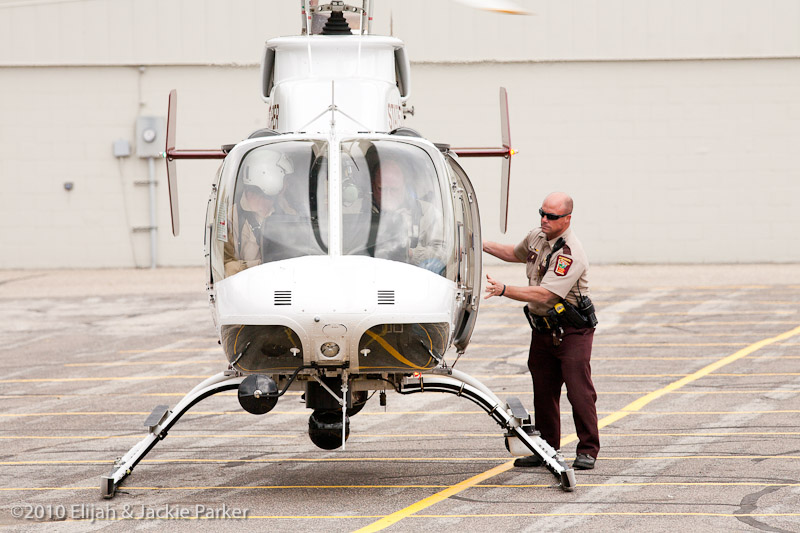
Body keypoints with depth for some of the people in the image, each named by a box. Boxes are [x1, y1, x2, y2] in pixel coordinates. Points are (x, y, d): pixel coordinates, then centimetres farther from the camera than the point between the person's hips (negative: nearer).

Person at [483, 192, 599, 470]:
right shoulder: (537, 236, 4)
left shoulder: (571, 254, -23)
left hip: (571, 330, -8)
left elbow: (545, 294, -31)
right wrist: (483, 245, 18)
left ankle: (588, 451, -1)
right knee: (543, 392, 9)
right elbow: (517, 253, 29)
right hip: (542, 329, 8)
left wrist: (503, 289, -36)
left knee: (579, 390, -9)